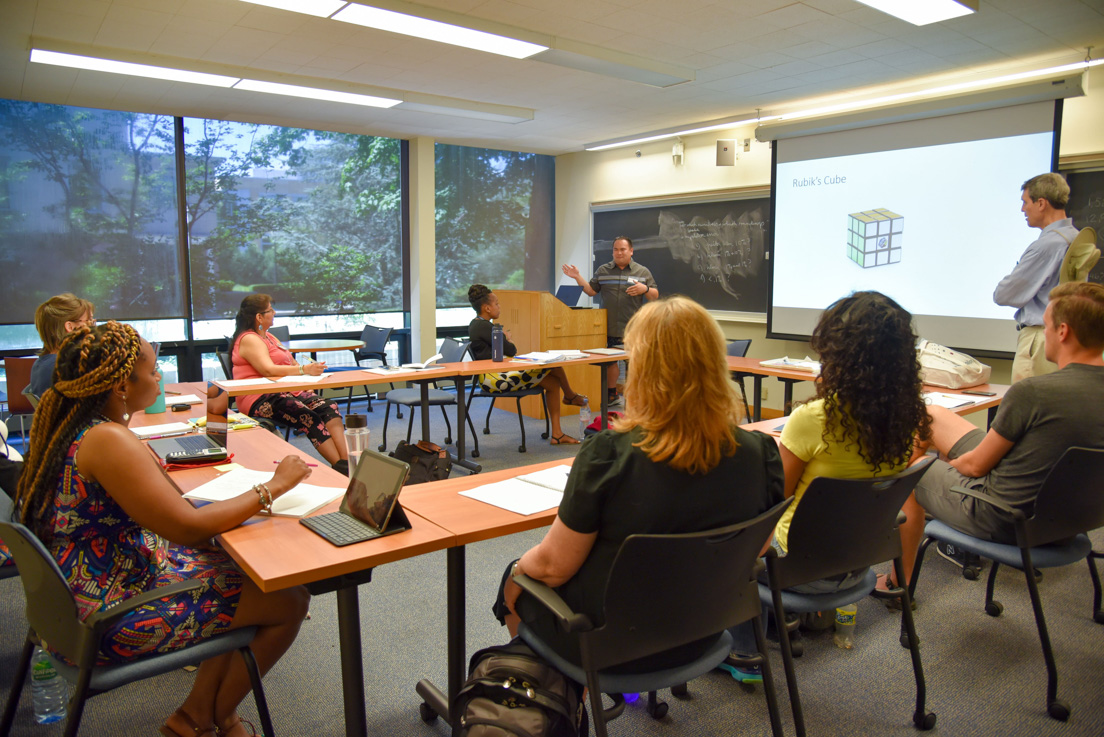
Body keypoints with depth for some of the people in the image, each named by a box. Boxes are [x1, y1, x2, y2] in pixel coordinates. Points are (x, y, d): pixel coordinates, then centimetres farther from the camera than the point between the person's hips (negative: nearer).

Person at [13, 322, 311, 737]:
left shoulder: (65, 424, 2)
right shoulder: (109, 441, -28)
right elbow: (188, 528, -28)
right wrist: (273, 487, -20)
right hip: (111, 618, -10)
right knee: (288, 601, -6)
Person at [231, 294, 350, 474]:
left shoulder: (268, 337, 25)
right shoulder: (249, 339, -6)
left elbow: (291, 364, 21)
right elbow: (268, 370, -22)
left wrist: (311, 370, 0)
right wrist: (304, 370, -32)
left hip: (285, 392, 8)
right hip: (260, 400, -8)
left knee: (329, 408, -19)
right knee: (310, 417, -31)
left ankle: (346, 461, -34)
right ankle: (341, 468, -31)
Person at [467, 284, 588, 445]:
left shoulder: (475, 325, 17)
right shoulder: (483, 326, -17)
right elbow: (510, 350, -15)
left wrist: (503, 339, -2)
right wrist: (506, 339, 6)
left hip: (495, 376, 11)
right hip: (495, 378, -11)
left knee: (553, 383, 5)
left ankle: (557, 434, 7)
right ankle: (570, 396, 22)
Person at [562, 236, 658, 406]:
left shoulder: (642, 272, 6)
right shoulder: (603, 271, 12)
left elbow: (655, 296, 6)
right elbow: (591, 291, 12)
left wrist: (645, 289, -14)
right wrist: (577, 277, 1)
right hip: (609, 327, 2)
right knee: (609, 362, 10)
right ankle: (611, 394, 26)